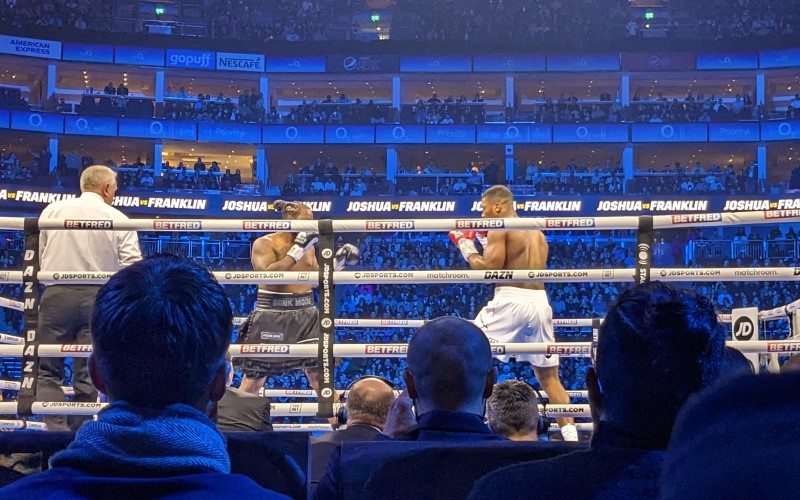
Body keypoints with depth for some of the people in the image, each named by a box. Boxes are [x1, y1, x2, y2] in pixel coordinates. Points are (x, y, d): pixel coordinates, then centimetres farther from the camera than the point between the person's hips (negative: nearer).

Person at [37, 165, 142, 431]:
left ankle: (57, 432, -8)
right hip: (97, 297, 0)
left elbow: (37, 255, 11)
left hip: (56, 294, 0)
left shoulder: (53, 210, 6)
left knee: (49, 369, 5)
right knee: (86, 373, 8)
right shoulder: (118, 219, 3)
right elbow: (132, 268, -3)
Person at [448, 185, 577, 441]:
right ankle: (571, 435, 8)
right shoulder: (537, 234, 21)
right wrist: (485, 241, 25)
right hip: (540, 302, 7)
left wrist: (466, 246, 3)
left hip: (511, 301, -7)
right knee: (548, 376, 14)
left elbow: (489, 270, -11)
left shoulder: (499, 228, -3)